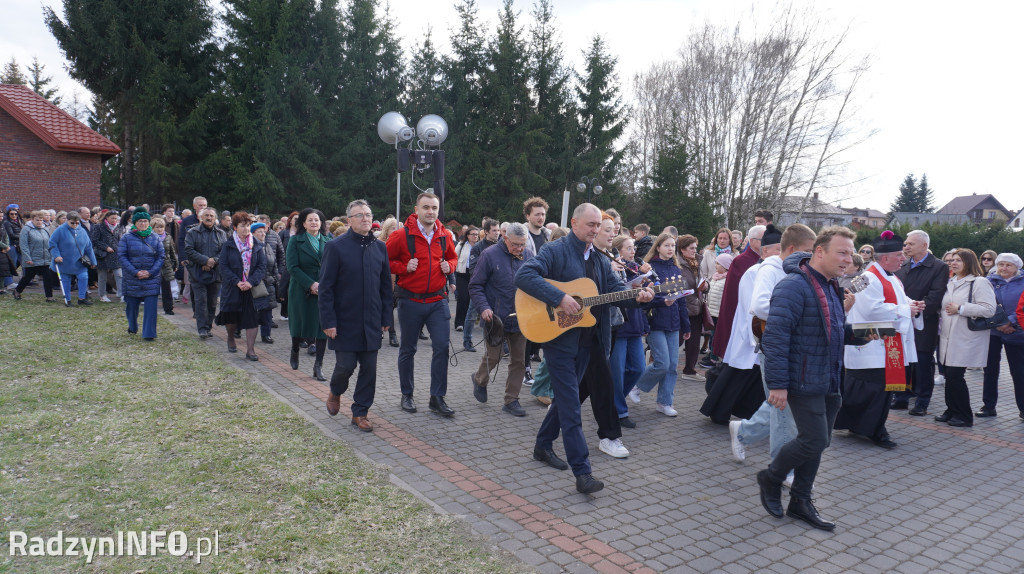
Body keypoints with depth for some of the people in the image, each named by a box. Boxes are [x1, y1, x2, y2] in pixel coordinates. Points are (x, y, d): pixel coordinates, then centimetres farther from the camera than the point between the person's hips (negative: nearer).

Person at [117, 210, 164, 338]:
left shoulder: (155, 238, 4)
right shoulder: (127, 237, 1)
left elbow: (161, 257, 3)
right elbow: (122, 256, -4)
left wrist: (150, 272, -10)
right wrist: (135, 272, -13)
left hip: (152, 278, 0)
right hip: (132, 278, 0)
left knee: (151, 307, -8)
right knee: (132, 304, 13)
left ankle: (149, 333, -3)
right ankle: (132, 327, 38)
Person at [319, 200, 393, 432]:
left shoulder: (380, 247, 6)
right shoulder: (335, 247, -7)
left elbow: (386, 286, 10)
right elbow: (325, 288, -8)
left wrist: (386, 317, 6)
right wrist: (328, 322, -12)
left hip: (371, 322, 4)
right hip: (345, 321, -4)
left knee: (369, 368, 6)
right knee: (346, 365, 0)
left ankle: (360, 413, 20)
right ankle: (335, 392, 34)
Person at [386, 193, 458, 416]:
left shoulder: (445, 236, 3)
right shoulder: (402, 235, -8)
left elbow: (453, 257, 20)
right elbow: (385, 260, -1)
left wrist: (449, 266, -1)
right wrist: (404, 267, -15)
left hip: (438, 300, 3)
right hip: (410, 301, -2)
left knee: (442, 347, -3)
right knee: (408, 349, 10)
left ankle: (437, 398, 7)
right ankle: (407, 395, 26)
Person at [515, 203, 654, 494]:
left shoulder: (600, 260, 14)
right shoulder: (556, 251, -10)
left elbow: (616, 288, 8)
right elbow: (523, 275, -22)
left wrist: (637, 296, -13)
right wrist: (559, 298, -29)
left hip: (586, 340, 8)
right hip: (559, 336, -8)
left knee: (566, 397, 18)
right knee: (570, 403, -6)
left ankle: (543, 445, 36)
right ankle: (582, 472, -4)